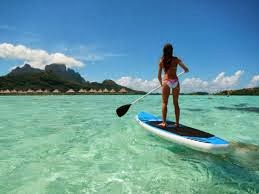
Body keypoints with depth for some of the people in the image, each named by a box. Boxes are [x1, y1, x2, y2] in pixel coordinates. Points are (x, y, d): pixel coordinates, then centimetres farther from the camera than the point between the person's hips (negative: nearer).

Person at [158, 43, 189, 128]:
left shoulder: (161, 60, 5)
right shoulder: (176, 59, 4)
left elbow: (159, 76, 5)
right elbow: (186, 70, 2)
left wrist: (161, 84, 21)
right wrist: (185, 70, 26)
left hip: (166, 81, -1)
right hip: (175, 82, 1)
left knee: (164, 103, 5)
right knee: (176, 103, 9)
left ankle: (164, 122, 0)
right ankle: (177, 123, 13)